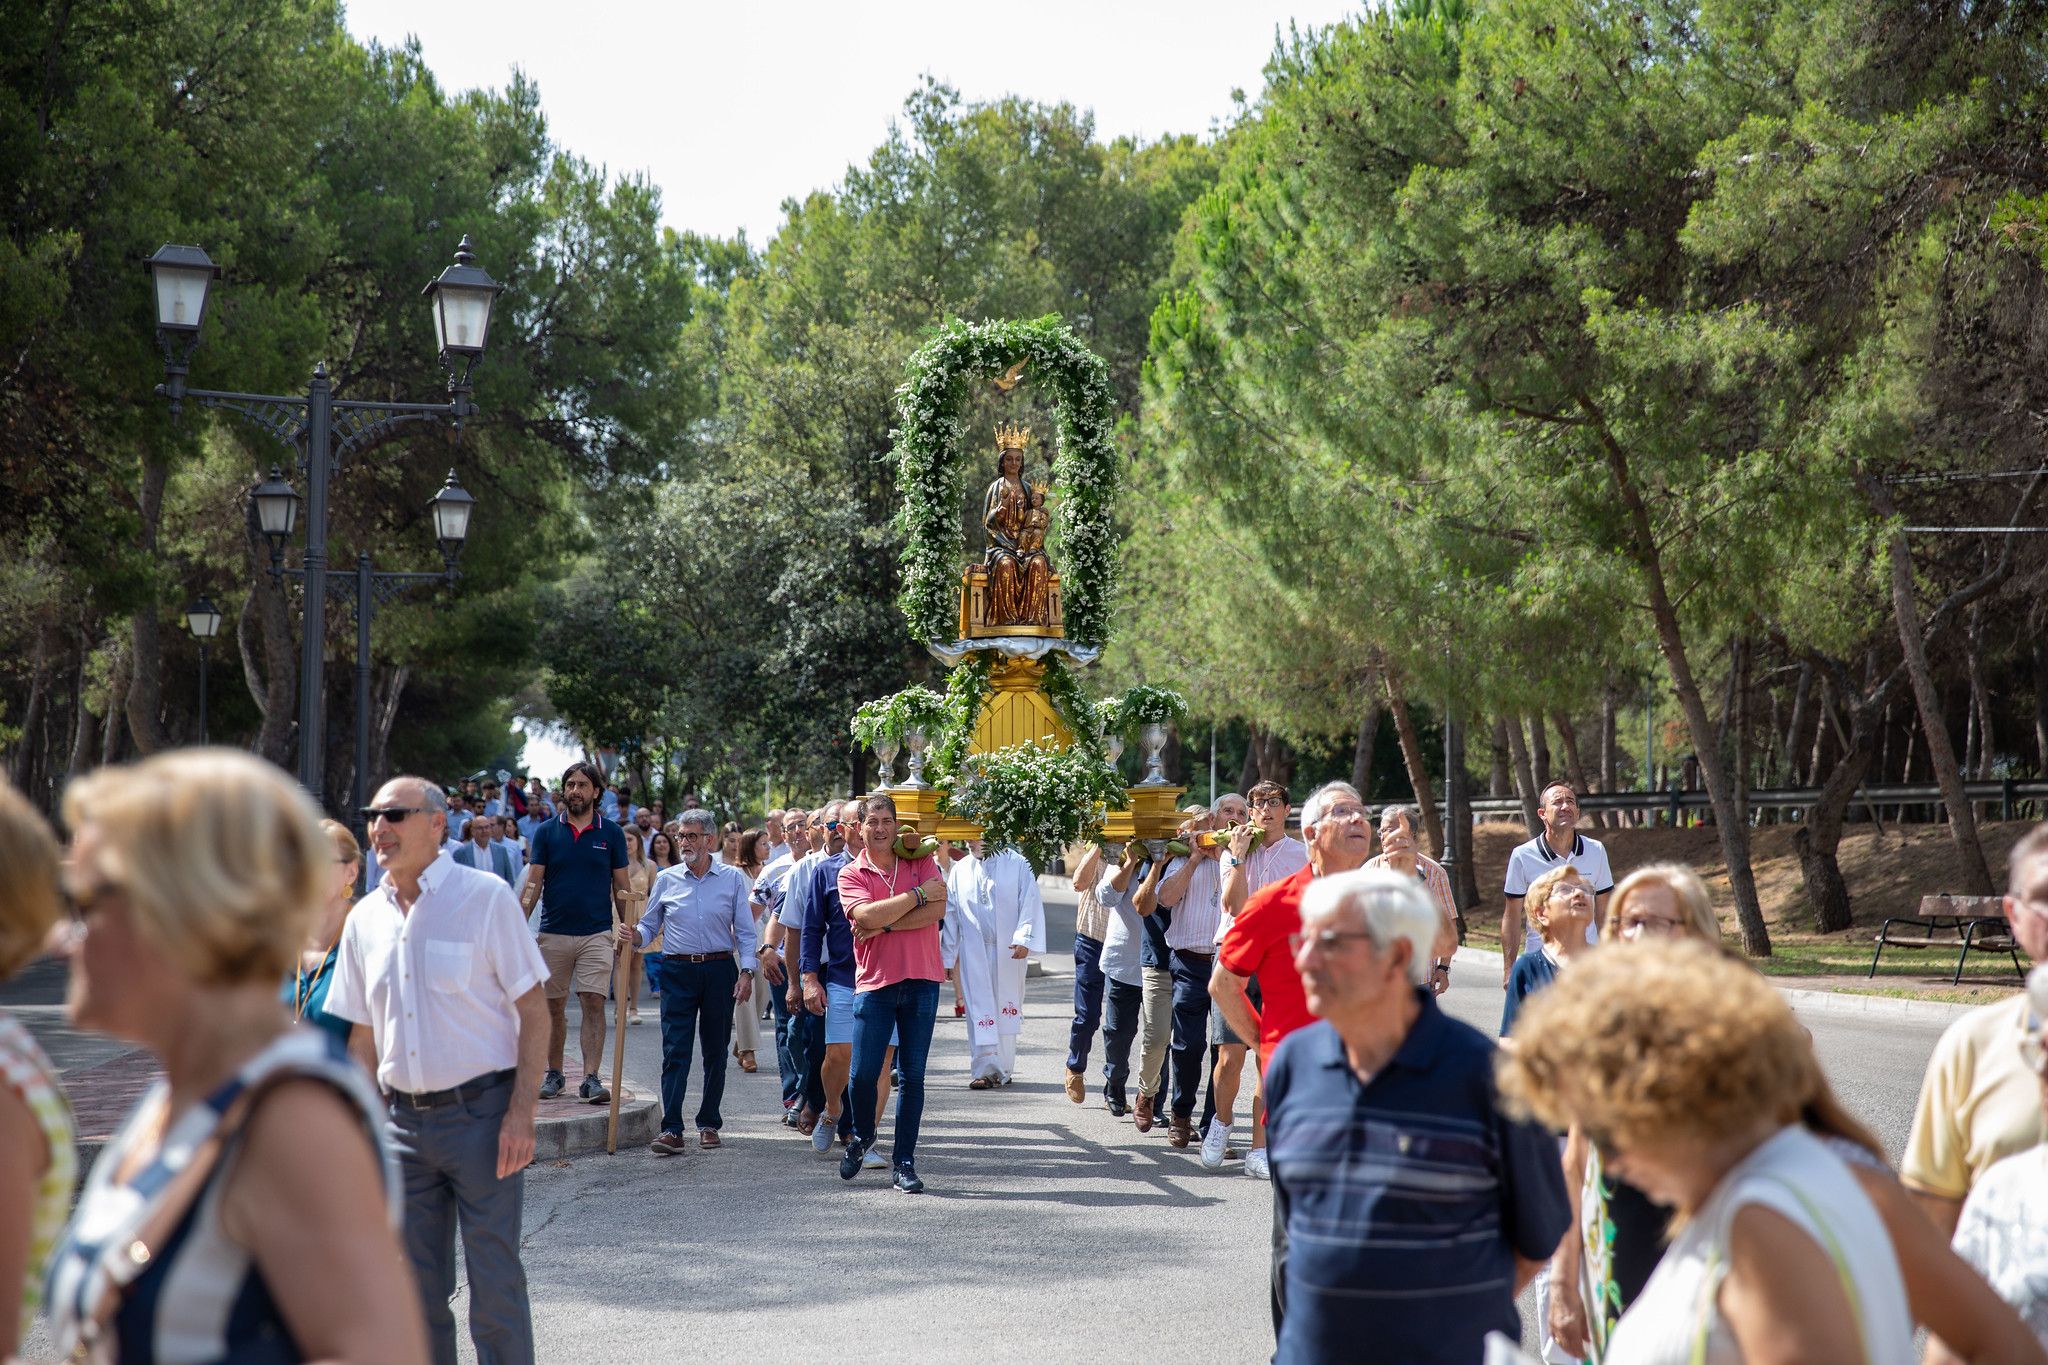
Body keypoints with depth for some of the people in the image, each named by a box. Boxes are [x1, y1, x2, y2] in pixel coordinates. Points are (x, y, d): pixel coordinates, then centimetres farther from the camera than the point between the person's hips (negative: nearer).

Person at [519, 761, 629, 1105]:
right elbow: (533, 883, 3)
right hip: (553, 933, 1)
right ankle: (554, 1074, 20)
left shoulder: (611, 834, 5)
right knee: (554, 1007, 8)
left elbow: (620, 887, 8)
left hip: (596, 934, -1)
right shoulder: (547, 832, 5)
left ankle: (591, 1079, -13)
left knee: (594, 1005, -10)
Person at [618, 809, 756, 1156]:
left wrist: (746, 972, -6)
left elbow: (745, 931, 4)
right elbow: (650, 926, 13)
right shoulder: (667, 880, 8)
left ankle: (709, 1124, 17)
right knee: (675, 1051, -8)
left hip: (719, 969, 0)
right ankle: (671, 1129, -13)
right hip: (678, 971, 0)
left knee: (715, 1051, 6)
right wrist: (634, 937, -9)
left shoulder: (732, 878, 5)